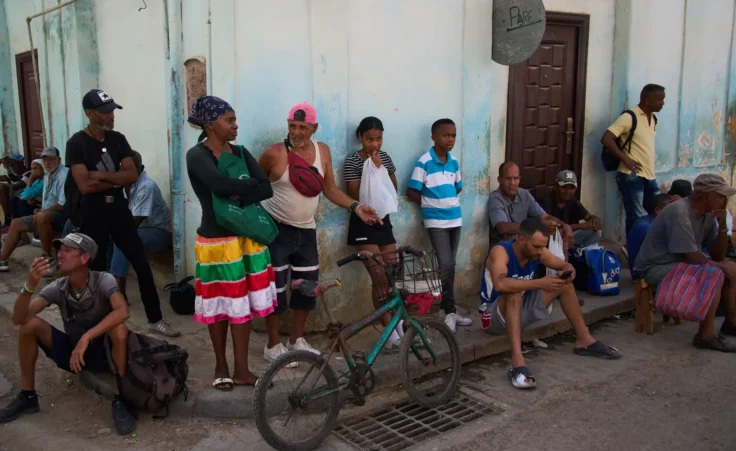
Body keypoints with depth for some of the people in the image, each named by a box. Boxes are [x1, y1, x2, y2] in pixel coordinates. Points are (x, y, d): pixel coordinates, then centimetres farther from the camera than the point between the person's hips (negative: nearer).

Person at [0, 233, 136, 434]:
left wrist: (86, 338, -43)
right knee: (29, 325, -15)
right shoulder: (57, 288, -10)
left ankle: (120, 400, -21)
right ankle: (27, 396, -1)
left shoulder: (103, 280, -21)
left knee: (119, 329, -35)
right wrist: (30, 285, -36)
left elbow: (123, 311, -39)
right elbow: (18, 318, -20)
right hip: (71, 351, 4)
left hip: (104, 351, -4)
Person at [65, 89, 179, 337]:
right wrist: (117, 179, -9)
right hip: (92, 212, -4)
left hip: (118, 207, 4)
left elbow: (132, 175, -4)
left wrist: (102, 175, -15)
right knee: (98, 270, 6)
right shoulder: (77, 143, -10)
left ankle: (155, 319, 14)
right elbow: (85, 185, -19)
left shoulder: (118, 139, 5)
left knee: (142, 264, 4)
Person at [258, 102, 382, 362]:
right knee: (276, 287, 0)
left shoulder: (322, 151, 0)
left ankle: (296, 340, 27)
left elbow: (329, 189, 5)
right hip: (277, 229, -5)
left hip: (306, 230, 5)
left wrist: (356, 207, -7)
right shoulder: (274, 153, -14)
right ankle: (273, 345, 15)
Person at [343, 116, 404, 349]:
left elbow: (393, 188, 11)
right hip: (363, 224, -6)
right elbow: (356, 196, -17)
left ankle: (400, 326, 18)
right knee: (380, 279, -8)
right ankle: (390, 332, -1)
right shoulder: (352, 162, -11)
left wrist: (380, 168, -6)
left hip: (383, 220, 6)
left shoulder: (384, 157, 7)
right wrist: (372, 169, -19)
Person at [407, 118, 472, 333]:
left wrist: (447, 201, 9)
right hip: (436, 221, -6)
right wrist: (432, 203, -1)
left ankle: (449, 310, 20)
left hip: (455, 219, 6)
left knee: (451, 265, 11)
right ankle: (450, 311, -2)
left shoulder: (454, 162, 7)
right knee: (446, 265, -11)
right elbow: (412, 192, -9)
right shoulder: (424, 162, -11)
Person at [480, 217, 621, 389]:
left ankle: (584, 340, 7)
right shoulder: (500, 251, -28)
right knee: (514, 294, -39)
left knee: (564, 283, -1)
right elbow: (500, 284, -45)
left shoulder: (538, 252, -7)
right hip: (495, 316, -7)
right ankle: (517, 362, -49)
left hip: (522, 310, 7)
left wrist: (568, 273, -20)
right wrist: (539, 283, -45)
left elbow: (566, 265, 5)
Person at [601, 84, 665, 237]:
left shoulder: (653, 119, 14)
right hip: (632, 177, -8)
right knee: (637, 220, -7)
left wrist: (652, 157, 10)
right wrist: (625, 159, -17)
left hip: (650, 177, 8)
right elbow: (606, 139, -16)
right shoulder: (629, 117, -10)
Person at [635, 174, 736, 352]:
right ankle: (706, 335, -22)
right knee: (714, 275, -26)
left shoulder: (708, 214, 2)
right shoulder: (679, 213, -24)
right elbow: (691, 257, -25)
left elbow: (717, 255, 3)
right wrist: (720, 265, -10)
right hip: (656, 267, -9)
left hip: (682, 262, 9)